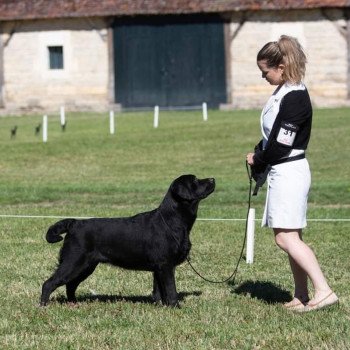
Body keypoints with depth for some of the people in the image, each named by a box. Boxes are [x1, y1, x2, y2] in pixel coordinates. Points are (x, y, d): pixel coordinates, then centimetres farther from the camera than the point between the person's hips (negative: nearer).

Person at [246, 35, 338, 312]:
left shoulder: (294, 98, -19)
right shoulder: (284, 92, 11)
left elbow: (280, 146, -21)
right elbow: (272, 136, 17)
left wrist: (258, 161, -4)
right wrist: (258, 156, 1)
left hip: (289, 172, -10)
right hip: (282, 172, 10)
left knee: (286, 238, -11)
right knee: (291, 238, 11)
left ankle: (324, 291, -13)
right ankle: (302, 296, 15)